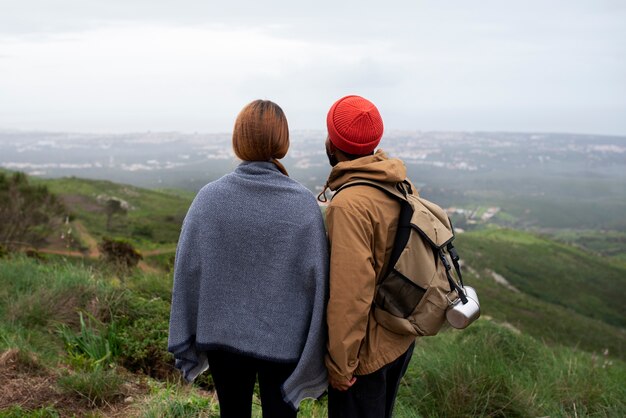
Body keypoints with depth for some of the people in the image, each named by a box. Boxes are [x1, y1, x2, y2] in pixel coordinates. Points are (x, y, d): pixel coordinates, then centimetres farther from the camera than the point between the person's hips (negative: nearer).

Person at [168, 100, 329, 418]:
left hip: (224, 336, 2)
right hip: (283, 340, -1)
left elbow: (187, 272, -5)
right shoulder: (304, 204, -13)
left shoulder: (209, 198, -10)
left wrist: (185, 342, 6)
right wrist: (314, 353, 0)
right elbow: (316, 281, -11)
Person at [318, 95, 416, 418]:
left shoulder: (349, 204, -26)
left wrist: (339, 364, -17)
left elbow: (349, 294, -26)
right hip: (401, 340, 8)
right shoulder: (400, 185, -2)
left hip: (368, 349, -8)